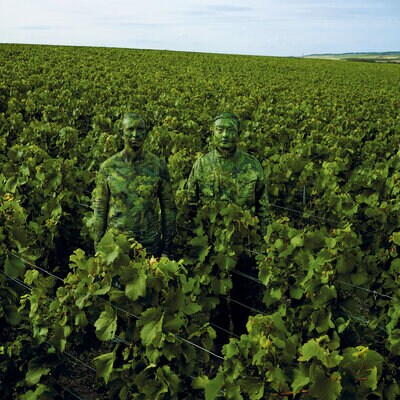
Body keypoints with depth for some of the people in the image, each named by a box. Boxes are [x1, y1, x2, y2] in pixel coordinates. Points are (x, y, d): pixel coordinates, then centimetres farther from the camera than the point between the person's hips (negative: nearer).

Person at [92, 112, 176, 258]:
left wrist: (167, 248, 0)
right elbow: (100, 208, 2)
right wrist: (98, 246, 1)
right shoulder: (108, 166, -2)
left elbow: (168, 207, 2)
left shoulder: (158, 165, -2)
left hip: (150, 243, 0)